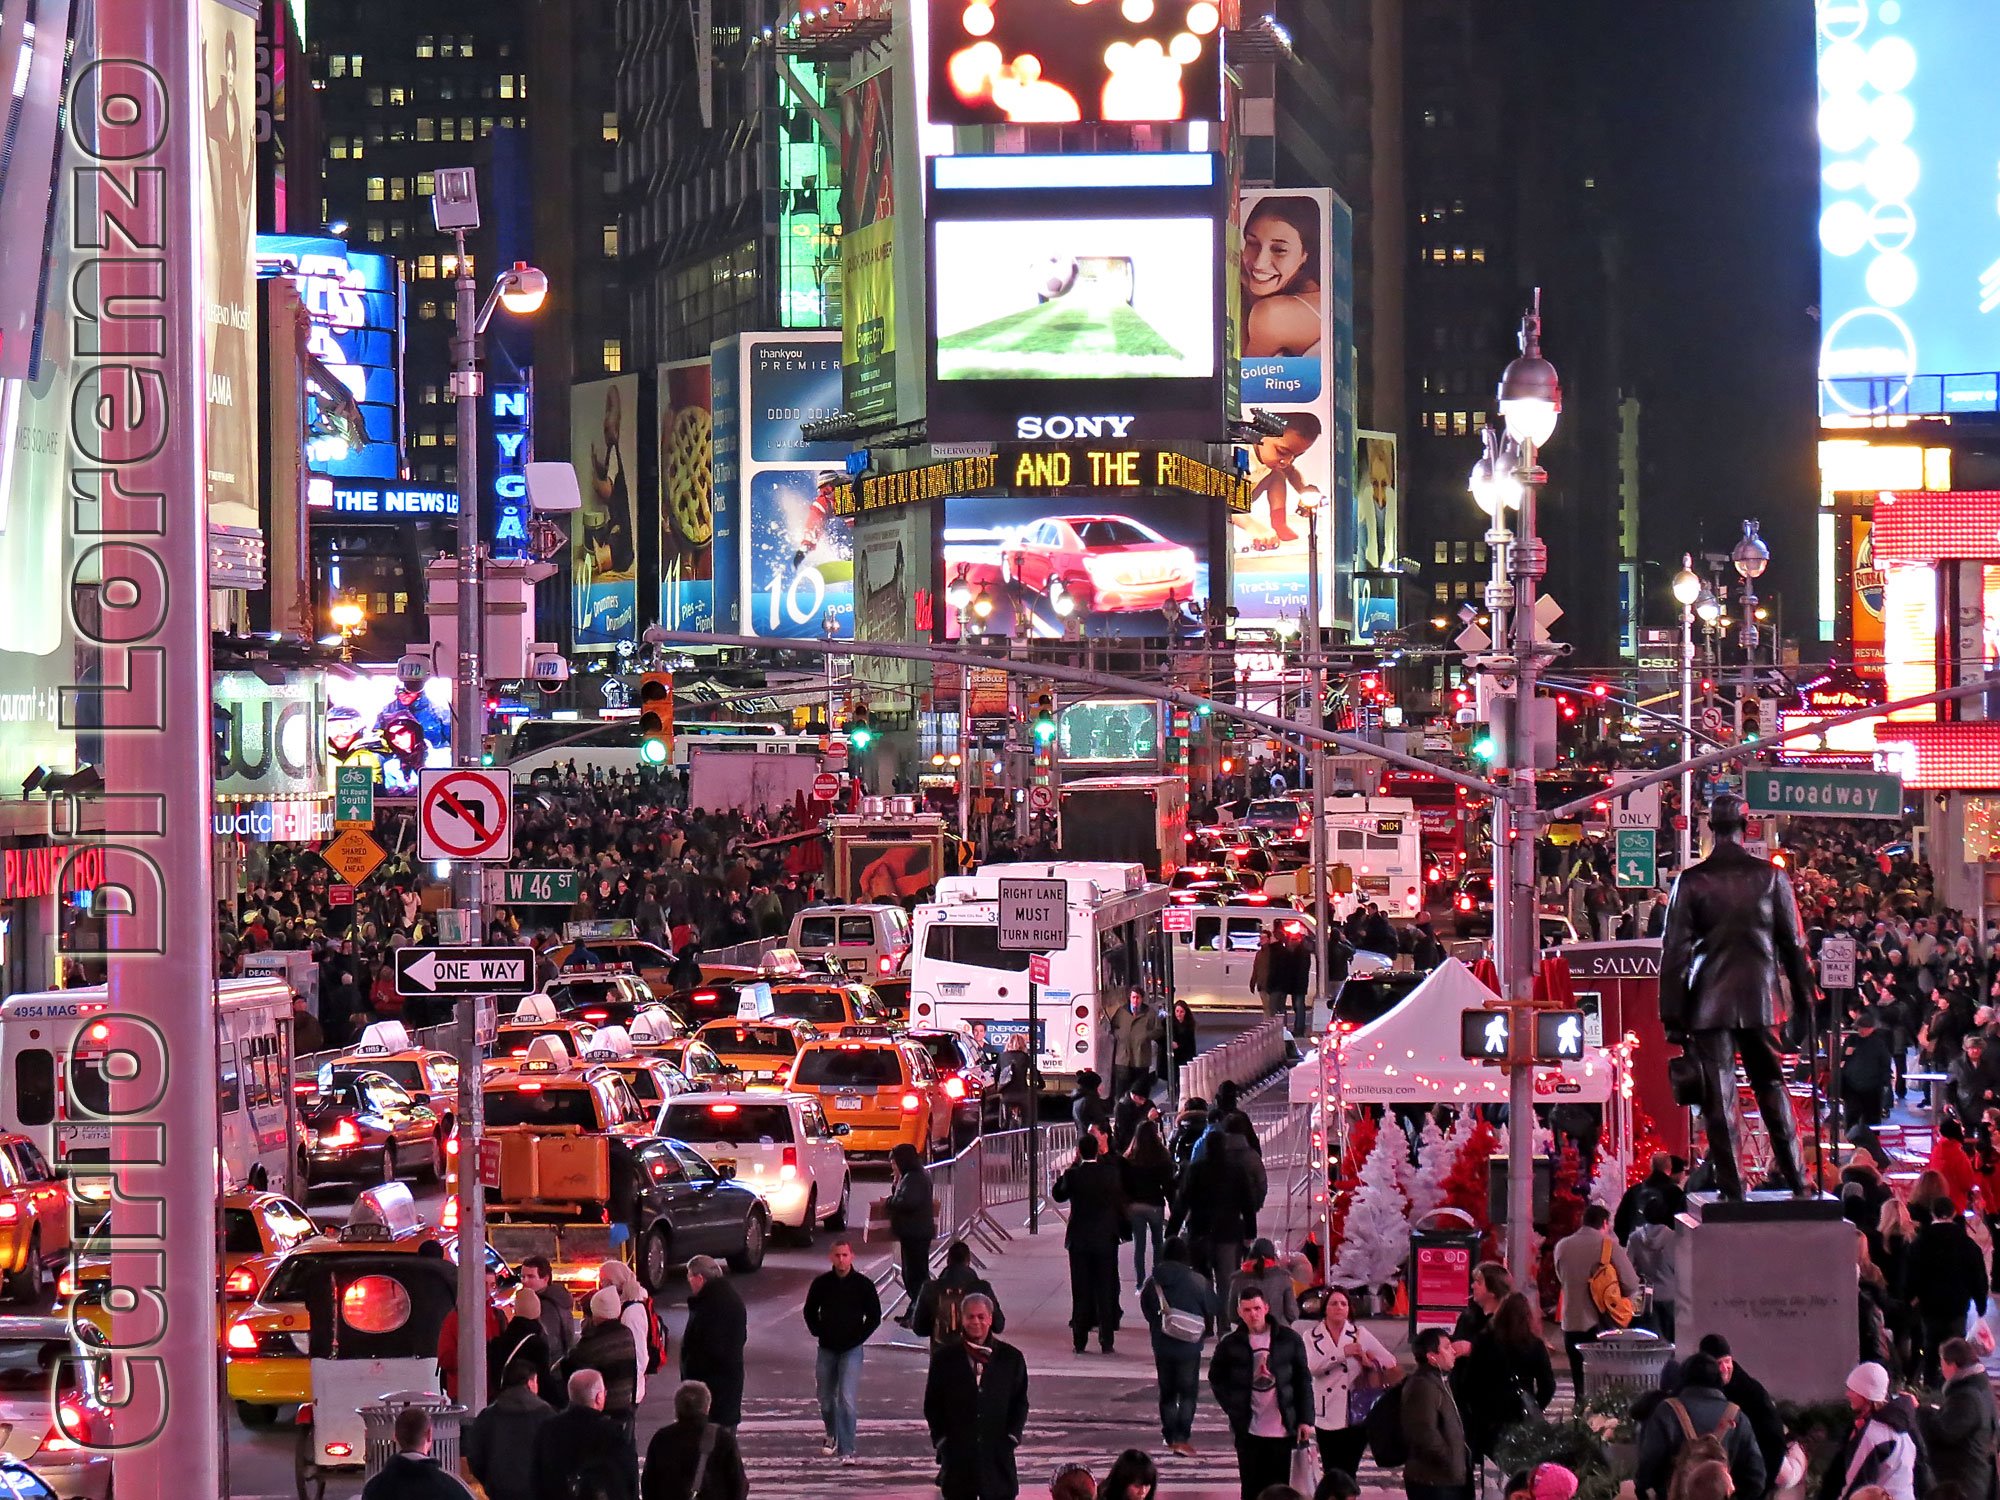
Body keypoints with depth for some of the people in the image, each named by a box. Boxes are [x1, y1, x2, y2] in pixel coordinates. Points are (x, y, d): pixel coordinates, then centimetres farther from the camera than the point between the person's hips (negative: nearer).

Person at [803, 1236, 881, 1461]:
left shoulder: (863, 1285, -6)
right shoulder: (821, 1283, -1)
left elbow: (874, 1316, 3)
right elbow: (810, 1311, 14)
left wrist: (859, 1337, -5)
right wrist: (818, 1332, 3)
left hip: (851, 1350, -3)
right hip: (826, 1349, 3)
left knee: (847, 1400, -14)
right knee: (826, 1400, 14)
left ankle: (846, 1450, -13)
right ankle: (832, 1435, 41)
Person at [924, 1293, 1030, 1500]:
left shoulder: (1011, 1358, 5)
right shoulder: (945, 1357, 4)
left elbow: (1020, 1403, 9)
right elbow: (932, 1404, 7)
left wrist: (1011, 1437, -3)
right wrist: (940, 1439, -2)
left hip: (998, 1452, 0)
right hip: (957, 1452, 0)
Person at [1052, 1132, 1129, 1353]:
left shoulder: (1073, 1174, -11)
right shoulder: (1111, 1173, -7)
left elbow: (1057, 1194, 5)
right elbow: (1121, 1204, 0)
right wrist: (1122, 1229, 15)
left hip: (1079, 1239, -1)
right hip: (1106, 1239, 1)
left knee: (1080, 1291, 7)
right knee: (1105, 1291, 6)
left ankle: (1079, 1340, 8)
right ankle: (1107, 1341, 5)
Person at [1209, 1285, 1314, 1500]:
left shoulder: (1290, 1340, 0)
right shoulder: (1230, 1344, 0)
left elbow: (1303, 1381, 4)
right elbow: (1216, 1379, 12)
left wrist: (1306, 1420, -1)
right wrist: (1233, 1409, 1)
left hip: (1283, 1428, 0)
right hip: (1248, 1429, 0)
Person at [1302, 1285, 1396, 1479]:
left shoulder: (1360, 1334, 7)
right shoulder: (1311, 1336, 5)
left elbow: (1389, 1362, 9)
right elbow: (1310, 1366, -14)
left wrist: (1371, 1363, -12)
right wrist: (1342, 1352, -22)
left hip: (1355, 1416, -1)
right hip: (1326, 1417, 1)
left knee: (1348, 1473, -6)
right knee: (1331, 1473, 3)